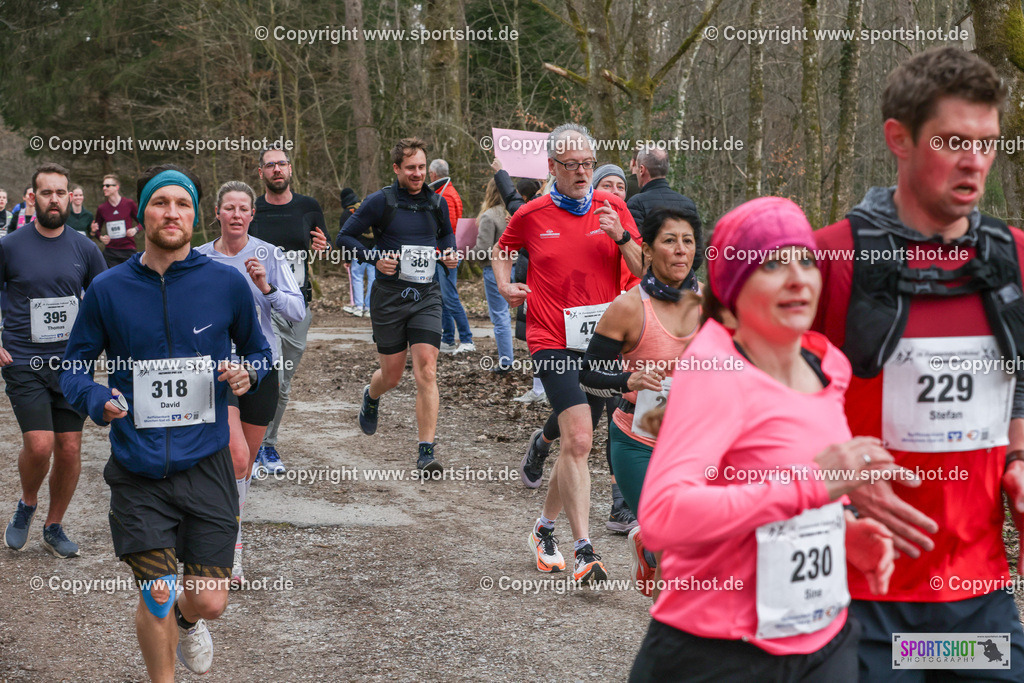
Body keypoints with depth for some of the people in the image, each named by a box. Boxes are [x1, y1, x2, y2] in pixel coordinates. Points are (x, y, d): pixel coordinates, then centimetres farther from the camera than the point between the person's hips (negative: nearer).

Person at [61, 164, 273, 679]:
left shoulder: (226, 283, -1)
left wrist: (249, 373, -10)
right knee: (156, 595, -4)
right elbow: (74, 367, 7)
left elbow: (257, 350, 14)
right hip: (137, 469, 0)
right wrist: (95, 399, -15)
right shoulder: (108, 289, -1)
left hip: (205, 463, 1)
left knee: (208, 602, 2)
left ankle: (187, 621, 41)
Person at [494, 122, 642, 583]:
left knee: (575, 443, 11)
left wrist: (620, 236, -15)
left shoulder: (613, 208, 5)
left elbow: (645, 270, 2)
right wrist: (506, 285, 4)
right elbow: (502, 250, 22)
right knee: (578, 440, -19)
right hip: (553, 341, -3)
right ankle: (584, 552, -18)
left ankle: (545, 529, 36)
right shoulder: (531, 216, 2)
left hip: (601, 341, 3)